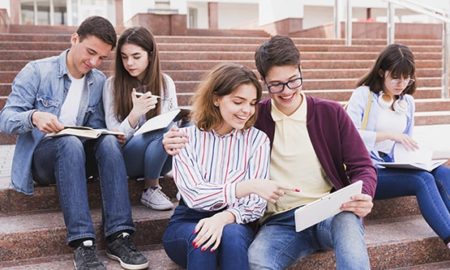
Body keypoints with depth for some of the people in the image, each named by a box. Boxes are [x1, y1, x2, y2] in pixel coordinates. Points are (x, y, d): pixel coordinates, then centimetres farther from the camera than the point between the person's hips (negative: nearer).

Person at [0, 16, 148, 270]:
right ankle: (82, 242, -42)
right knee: (70, 142, -37)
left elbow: (97, 128, 9)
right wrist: (34, 116, -33)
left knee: (109, 140, -30)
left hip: (78, 157, 3)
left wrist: (107, 135, -16)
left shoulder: (99, 81, 7)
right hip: (41, 157, -3)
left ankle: (118, 236, -36)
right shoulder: (36, 71, -6)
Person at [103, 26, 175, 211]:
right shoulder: (112, 84, -5)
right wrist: (135, 114, -29)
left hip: (161, 159, 3)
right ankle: (150, 190, -11)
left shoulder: (166, 82, 2)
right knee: (162, 131, -32)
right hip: (127, 158, -3)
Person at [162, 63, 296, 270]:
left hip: (235, 225, 1)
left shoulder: (257, 140, -2)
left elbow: (257, 204, -9)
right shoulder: (187, 137, -4)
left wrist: (224, 217, -30)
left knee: (231, 235, -34)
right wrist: (249, 186, -31)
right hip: (187, 223, 0)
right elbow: (194, 195, -18)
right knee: (201, 239, -34)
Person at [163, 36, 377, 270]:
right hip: (282, 220, 0)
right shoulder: (255, 116, 5)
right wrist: (180, 142, -7)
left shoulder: (331, 113, 4)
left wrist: (363, 196, -19)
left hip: (331, 212, 0)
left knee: (348, 222, -36)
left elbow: (362, 167, 5)